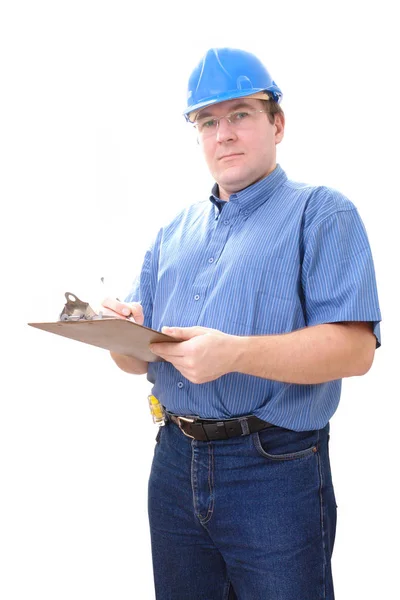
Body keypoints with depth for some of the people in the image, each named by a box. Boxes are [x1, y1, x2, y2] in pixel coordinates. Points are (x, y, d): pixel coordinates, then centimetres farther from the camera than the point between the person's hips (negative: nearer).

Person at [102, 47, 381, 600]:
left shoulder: (320, 212, -4)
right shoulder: (175, 232, 15)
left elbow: (355, 347, -16)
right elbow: (137, 359, 14)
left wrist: (234, 353, -28)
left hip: (276, 473, -5)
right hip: (175, 463, 6)